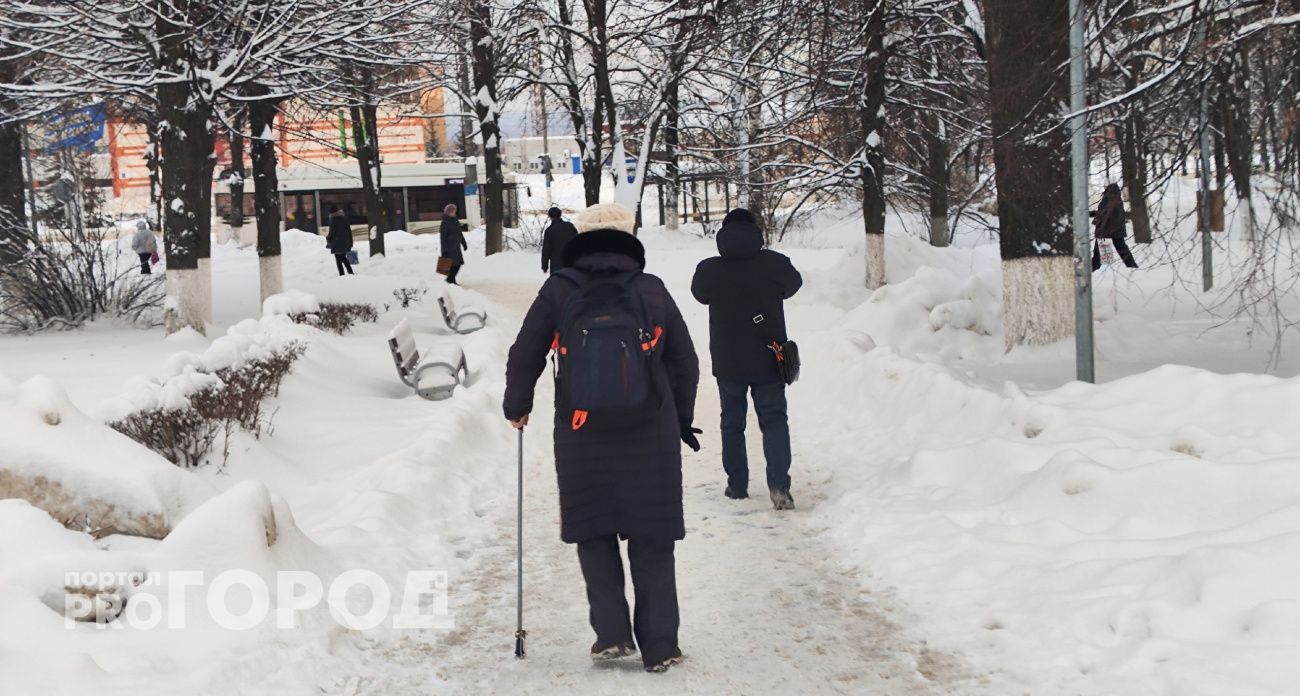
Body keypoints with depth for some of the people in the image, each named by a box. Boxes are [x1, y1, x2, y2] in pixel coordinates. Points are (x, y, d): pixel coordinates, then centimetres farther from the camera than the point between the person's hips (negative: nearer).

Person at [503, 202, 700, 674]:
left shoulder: (558, 291, 0)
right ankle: (659, 646, 9)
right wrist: (683, 421, 22)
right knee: (652, 540, 8)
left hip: (582, 436, 0)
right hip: (651, 436, 1)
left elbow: (525, 357, 4)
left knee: (595, 534, 14)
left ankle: (612, 633, 6)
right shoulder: (653, 290, 3)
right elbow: (685, 362, 9)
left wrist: (516, 406, 21)